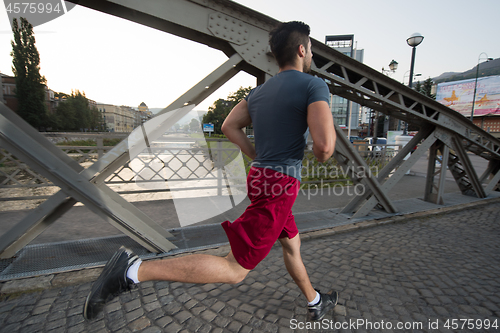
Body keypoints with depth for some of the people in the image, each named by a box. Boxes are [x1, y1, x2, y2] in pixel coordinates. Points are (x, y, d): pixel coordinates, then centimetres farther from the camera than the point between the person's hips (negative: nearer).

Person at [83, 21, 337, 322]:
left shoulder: (259, 90, 12)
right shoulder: (315, 85, -10)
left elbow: (229, 126, 12)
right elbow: (324, 146, -23)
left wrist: (261, 158, 15)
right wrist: (322, 156, 3)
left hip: (260, 175, 9)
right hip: (280, 187, -9)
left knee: (293, 245, 25)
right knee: (234, 270, -1)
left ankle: (316, 303, 49)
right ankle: (133, 269, -2)